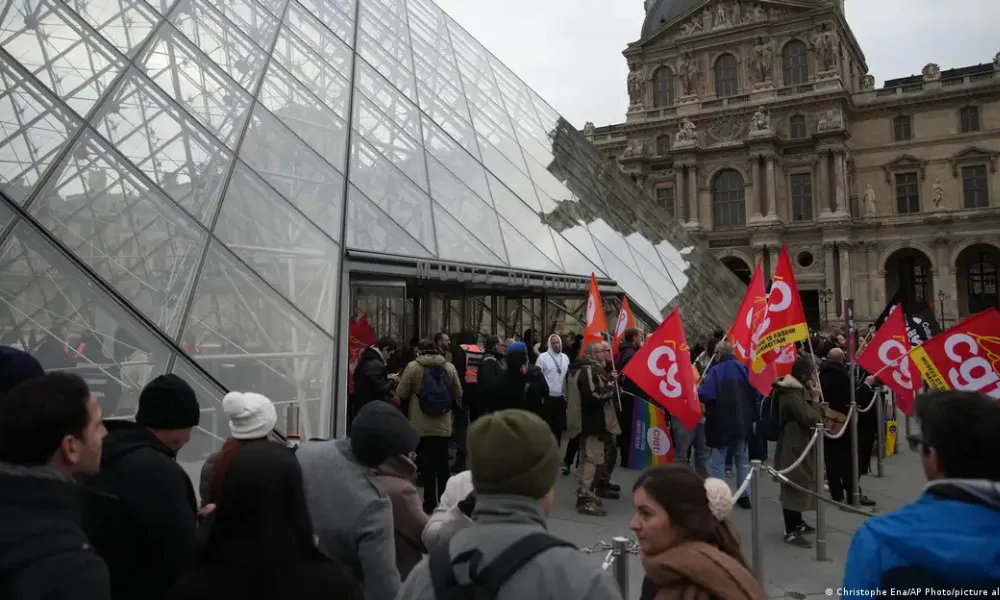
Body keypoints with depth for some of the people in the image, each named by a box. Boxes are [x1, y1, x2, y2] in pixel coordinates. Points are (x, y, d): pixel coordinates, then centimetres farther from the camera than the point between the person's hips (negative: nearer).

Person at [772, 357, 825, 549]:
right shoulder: (792, 395, -22)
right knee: (794, 488, -5)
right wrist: (815, 399, -14)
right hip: (793, 447, -11)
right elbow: (811, 420, -23)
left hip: (800, 445, 11)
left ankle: (797, 524, 32)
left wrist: (812, 399, 4)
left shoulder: (798, 391, 11)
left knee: (799, 486, 19)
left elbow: (811, 418, 17)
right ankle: (791, 532, 1)